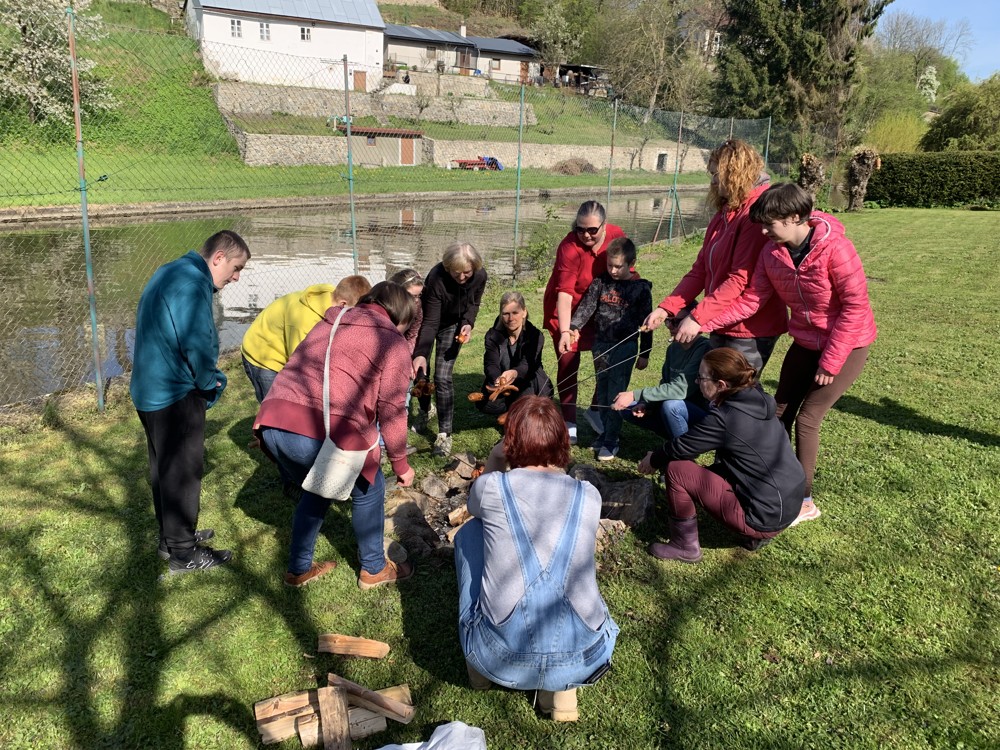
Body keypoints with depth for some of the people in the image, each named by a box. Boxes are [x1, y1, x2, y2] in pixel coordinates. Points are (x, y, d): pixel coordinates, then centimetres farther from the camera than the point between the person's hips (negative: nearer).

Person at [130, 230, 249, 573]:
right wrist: (212, 381, -9)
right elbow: (196, 343, -27)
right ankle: (183, 552, 12)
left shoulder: (169, 272, 14)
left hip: (150, 390, 10)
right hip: (176, 394, -10)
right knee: (183, 470, 1)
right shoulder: (192, 283, -20)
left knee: (164, 467, 19)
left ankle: (171, 536, 34)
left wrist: (205, 378, 11)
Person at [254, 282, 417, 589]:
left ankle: (299, 569, 41)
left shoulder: (331, 322, 25)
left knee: (317, 490, 31)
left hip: (273, 424, 7)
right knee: (368, 490, 20)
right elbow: (391, 409, 2)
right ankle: (374, 569, 33)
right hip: (323, 434, -7)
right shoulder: (392, 343, 6)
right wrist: (400, 463, 11)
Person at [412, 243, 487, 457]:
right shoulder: (437, 278, -36)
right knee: (419, 370, 7)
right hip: (428, 321, -1)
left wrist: (467, 323, -22)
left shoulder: (480, 276, -25)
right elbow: (430, 322, -33)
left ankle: (444, 434, -3)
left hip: (453, 325, 1)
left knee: (443, 377, -10)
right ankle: (425, 409, 39)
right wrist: (420, 354, -44)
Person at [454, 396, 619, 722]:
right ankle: (561, 687, 20)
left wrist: (494, 460, 28)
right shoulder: (589, 495, 2)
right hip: (580, 658, 2)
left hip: (501, 658, -2)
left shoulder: (491, 486, -3)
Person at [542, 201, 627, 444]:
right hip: (567, 310, -4)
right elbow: (564, 293, -34)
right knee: (568, 362, -5)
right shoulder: (570, 248, -28)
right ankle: (569, 421, 8)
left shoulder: (617, 236, -14)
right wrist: (565, 331, -43)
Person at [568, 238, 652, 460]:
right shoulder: (600, 282, 3)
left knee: (616, 395, -3)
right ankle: (604, 433, 23)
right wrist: (572, 329, -18)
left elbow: (645, 323, 0)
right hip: (600, 344, 4)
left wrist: (644, 354, 1)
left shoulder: (641, 288, -4)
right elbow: (586, 306, -4)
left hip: (625, 347, -4)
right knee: (602, 392, 11)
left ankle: (611, 441, 4)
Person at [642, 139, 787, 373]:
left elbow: (740, 279, -22)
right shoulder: (724, 214, 12)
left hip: (749, 331, -8)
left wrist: (697, 317, -23)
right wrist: (667, 308, 0)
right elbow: (700, 270, 9)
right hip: (722, 326, 8)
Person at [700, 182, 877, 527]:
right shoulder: (773, 252, -9)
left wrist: (830, 361, -20)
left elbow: (855, 305, -23)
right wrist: (705, 323, -17)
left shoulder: (835, 249, -27)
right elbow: (753, 299, -7)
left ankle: (804, 501, 11)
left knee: (806, 419, -6)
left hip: (847, 344, -6)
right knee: (779, 413, 8)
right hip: (805, 342, 7)